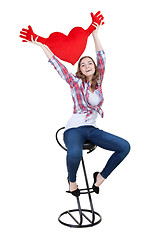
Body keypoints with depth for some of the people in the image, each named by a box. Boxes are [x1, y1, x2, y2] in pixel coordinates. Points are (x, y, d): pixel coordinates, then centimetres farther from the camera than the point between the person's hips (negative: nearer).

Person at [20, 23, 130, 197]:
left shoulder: (98, 82, 11)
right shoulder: (76, 83, 2)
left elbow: (101, 58, 12)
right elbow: (58, 65, 1)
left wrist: (95, 35, 15)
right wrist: (42, 46, 1)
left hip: (92, 129, 5)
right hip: (74, 129, -5)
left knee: (124, 147, -13)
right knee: (74, 154, -38)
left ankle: (101, 177, 6)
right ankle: (72, 180, -3)